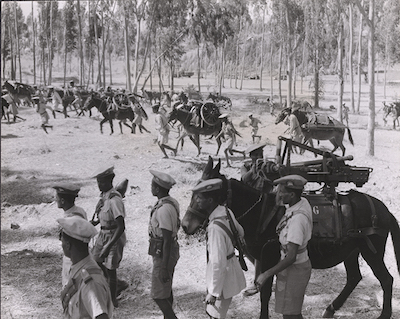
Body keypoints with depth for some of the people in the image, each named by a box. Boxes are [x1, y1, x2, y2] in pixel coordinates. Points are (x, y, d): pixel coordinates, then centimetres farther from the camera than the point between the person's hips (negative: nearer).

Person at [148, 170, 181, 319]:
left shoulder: (164, 209, -26)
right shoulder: (172, 203, 4)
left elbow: (167, 241, -27)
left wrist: (164, 268, -24)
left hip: (163, 254, -10)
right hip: (172, 250, 10)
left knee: (158, 295, -2)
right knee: (167, 290, 21)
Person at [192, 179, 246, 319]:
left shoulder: (215, 227, -32)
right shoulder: (228, 212, -6)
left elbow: (218, 263, -30)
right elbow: (240, 233, 14)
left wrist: (213, 292, -23)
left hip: (222, 274, -9)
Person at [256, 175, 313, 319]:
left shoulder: (297, 219, -31)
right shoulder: (302, 202, -5)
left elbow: (291, 257, -32)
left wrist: (266, 274, -27)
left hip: (293, 270, -9)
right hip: (302, 263, 9)